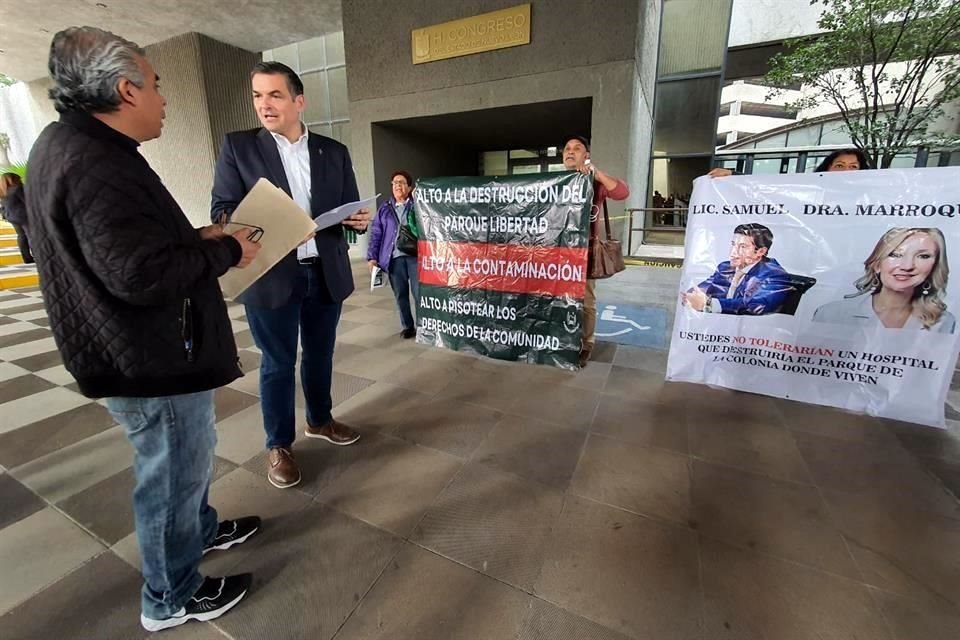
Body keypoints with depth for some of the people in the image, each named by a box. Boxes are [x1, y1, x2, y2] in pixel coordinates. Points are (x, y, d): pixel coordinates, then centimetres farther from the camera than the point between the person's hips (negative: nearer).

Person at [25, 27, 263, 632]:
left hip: (146, 350, 10)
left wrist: (198, 237, 7)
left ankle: (202, 529, 51)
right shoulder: (96, 163, -23)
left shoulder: (71, 144, 10)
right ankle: (172, 598, 33)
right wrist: (226, 250, -17)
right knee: (173, 474, 9)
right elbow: (141, 273, -30)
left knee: (184, 459, 27)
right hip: (153, 361, -10)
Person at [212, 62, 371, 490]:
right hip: (271, 276, -2)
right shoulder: (237, 146, 2)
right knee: (277, 363, 7)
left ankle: (320, 420, 38)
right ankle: (278, 446, 25)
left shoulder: (334, 151, 9)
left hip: (326, 273, 3)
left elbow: (349, 210, 10)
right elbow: (221, 210, -3)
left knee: (320, 353, 16)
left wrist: (360, 220, -13)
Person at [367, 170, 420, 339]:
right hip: (394, 258, 3)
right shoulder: (385, 208, 12)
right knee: (400, 295, 8)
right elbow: (375, 234, 11)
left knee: (419, 292, -3)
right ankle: (408, 326, 21)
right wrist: (372, 257, 4)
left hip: (415, 255, -3)